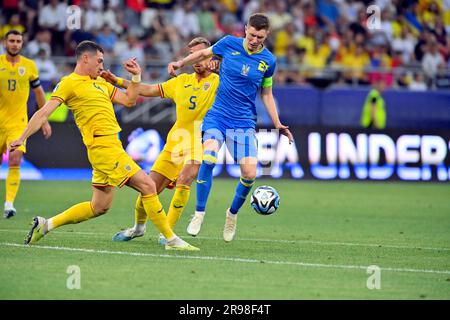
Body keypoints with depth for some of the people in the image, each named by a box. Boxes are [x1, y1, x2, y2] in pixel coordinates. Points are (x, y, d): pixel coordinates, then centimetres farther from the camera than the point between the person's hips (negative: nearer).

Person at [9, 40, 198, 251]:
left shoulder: (100, 83, 21)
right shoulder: (69, 83, -4)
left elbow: (128, 100, 25)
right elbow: (44, 113, -9)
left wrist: (136, 76, 12)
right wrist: (22, 138, -16)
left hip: (111, 146, 9)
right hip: (104, 146, -9)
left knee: (99, 206, 12)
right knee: (147, 186, -9)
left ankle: (46, 225, 18)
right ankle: (171, 240, -4)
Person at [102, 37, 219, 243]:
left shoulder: (218, 82, 0)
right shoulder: (182, 81, 14)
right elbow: (150, 90, 19)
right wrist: (118, 81, 16)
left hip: (199, 143, -5)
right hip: (175, 142, 5)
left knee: (184, 181, -27)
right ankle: (138, 226, 31)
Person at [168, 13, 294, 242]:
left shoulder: (268, 60, 2)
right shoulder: (229, 44, -2)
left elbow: (266, 94, 14)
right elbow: (204, 53, 18)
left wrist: (278, 124, 8)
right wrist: (180, 63, 5)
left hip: (244, 123, 2)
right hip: (217, 116, -1)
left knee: (250, 174, -12)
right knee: (209, 157, -29)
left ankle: (233, 213, 18)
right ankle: (199, 213, -16)